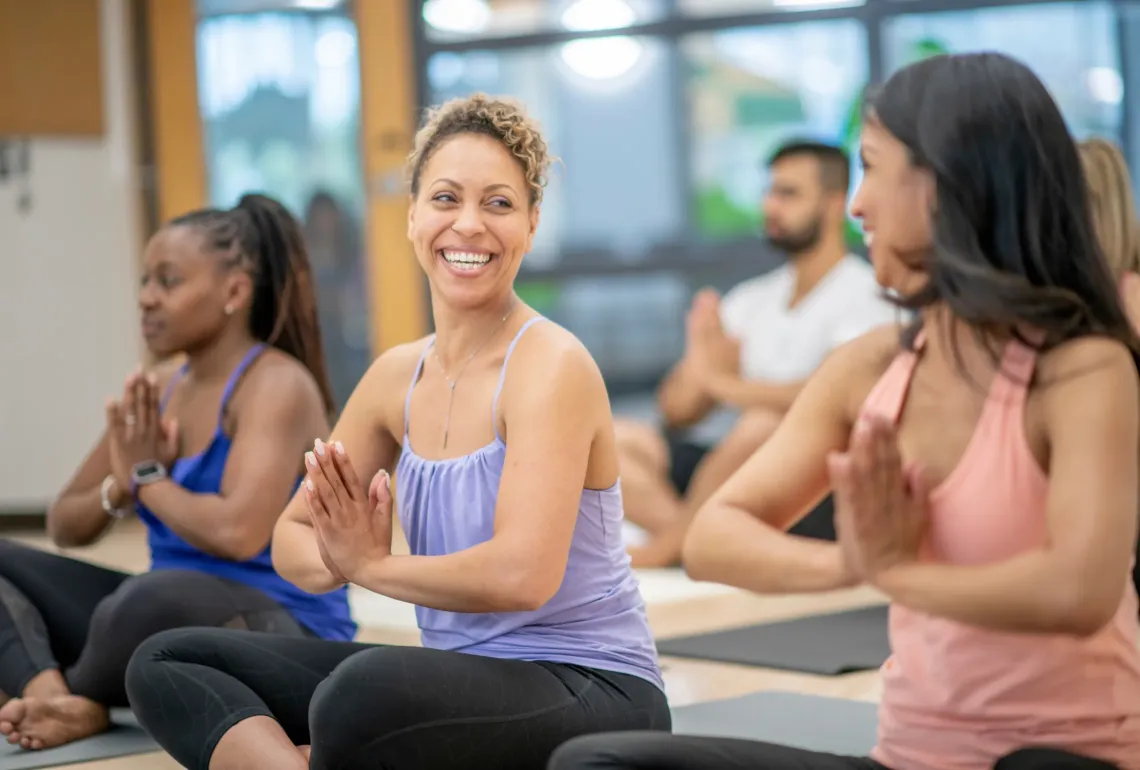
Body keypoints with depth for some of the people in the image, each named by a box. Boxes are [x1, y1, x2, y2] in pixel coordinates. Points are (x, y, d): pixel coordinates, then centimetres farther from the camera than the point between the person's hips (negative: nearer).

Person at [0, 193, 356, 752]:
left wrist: (149, 479, -12)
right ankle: (51, 693, -25)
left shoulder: (276, 385, -13)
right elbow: (64, 528, 14)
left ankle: (74, 696, -9)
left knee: (154, 597, -41)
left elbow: (239, 533, -30)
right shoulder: (159, 391, 10)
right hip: (174, 617, 9)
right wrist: (122, 486, -8)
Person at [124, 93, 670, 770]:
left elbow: (521, 575, -27)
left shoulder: (551, 365, -14)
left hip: (592, 692, -8)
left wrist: (370, 564, -12)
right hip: (459, 680, 8)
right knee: (168, 665, 0)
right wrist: (336, 556, -11)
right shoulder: (399, 375, 7)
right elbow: (294, 537, 13)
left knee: (363, 692, -39)